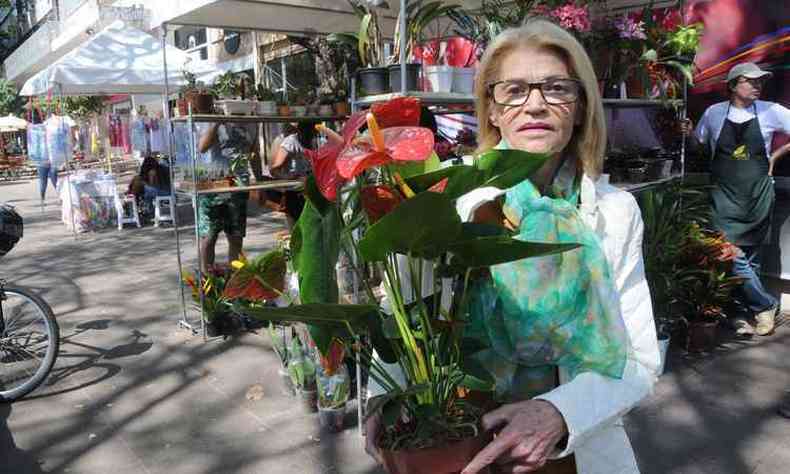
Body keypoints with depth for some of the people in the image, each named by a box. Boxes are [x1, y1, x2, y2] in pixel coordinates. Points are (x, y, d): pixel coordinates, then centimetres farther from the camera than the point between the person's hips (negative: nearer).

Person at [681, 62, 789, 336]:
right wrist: (689, 133, -3)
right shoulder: (714, 113, 2)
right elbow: (700, 144, 16)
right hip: (725, 197, -1)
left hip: (758, 196, 1)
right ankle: (765, 305, 8)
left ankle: (742, 312, 20)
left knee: (751, 257, 7)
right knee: (732, 255, -11)